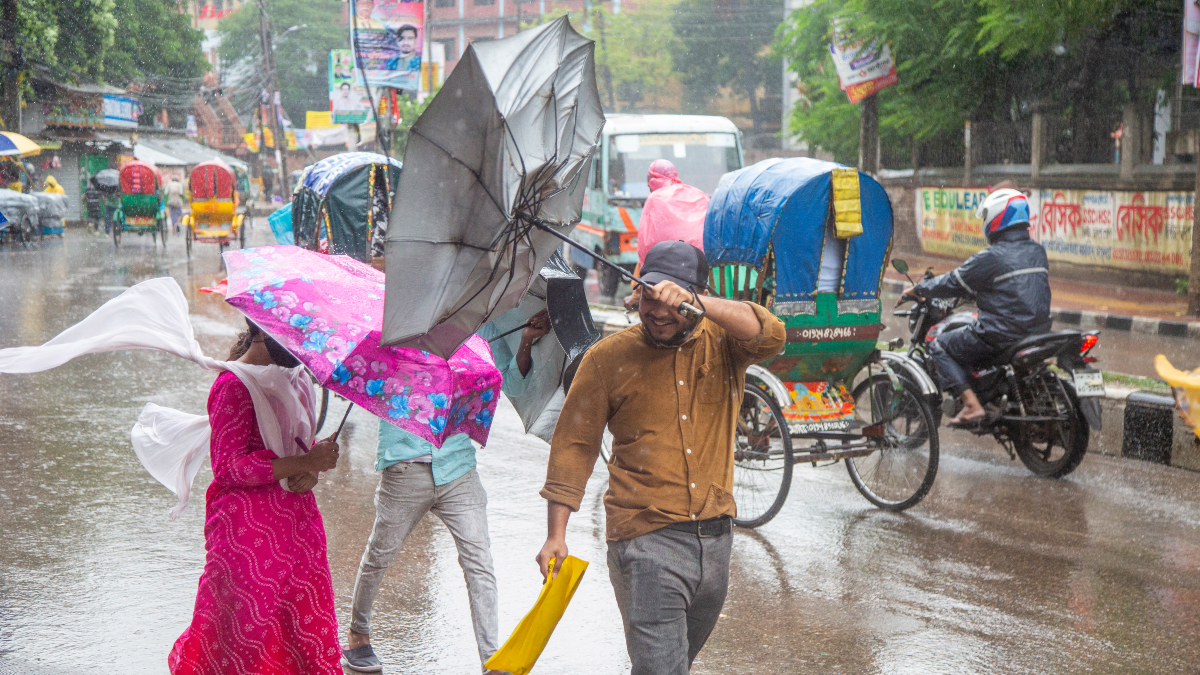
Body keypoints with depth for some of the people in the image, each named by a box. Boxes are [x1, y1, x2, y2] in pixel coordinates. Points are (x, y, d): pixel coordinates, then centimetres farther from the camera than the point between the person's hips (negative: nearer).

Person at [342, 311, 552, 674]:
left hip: (457, 465, 2)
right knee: (379, 556, 13)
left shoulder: (481, 326, 5)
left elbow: (513, 385, 6)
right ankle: (357, 635, 37)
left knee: (478, 561, -5)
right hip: (405, 465, -2)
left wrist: (525, 344, -11)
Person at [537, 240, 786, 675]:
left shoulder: (723, 345, 3)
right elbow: (574, 444, 1)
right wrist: (555, 535, -3)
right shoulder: (608, 358, -1)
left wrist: (697, 303, -33)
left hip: (716, 539, 3)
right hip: (646, 544, -3)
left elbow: (770, 335, -19)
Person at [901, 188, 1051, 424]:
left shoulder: (991, 258, -14)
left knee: (939, 346, 5)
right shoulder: (1038, 252, 9)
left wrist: (917, 290, 11)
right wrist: (975, 293, 36)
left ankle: (972, 404, -9)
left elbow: (952, 284, -5)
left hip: (1001, 336, -8)